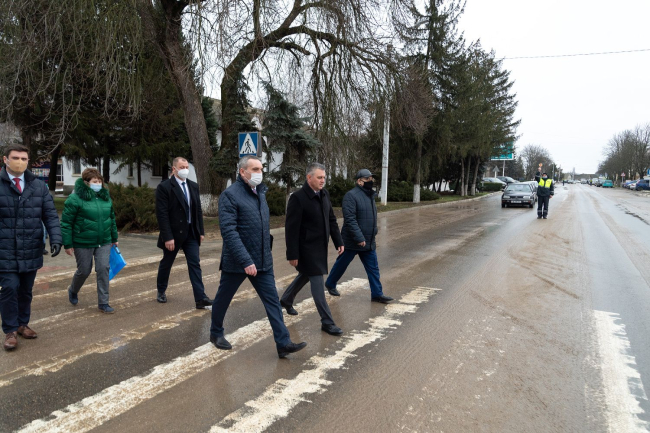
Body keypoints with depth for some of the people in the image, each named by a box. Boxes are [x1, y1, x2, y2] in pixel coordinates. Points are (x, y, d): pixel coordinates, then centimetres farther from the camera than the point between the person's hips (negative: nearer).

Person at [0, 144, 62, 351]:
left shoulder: (39, 186, 5)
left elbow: (50, 215, 3)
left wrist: (56, 238, -10)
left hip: (31, 251, 3)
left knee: (26, 290, 13)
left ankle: (22, 324, 29)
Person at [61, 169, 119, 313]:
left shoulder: (105, 197, 7)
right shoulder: (75, 198, -11)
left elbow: (112, 218, 16)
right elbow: (66, 222, -10)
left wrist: (114, 238, 19)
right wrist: (67, 244, -10)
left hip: (104, 242, 4)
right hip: (83, 243, -4)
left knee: (104, 269, -2)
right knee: (84, 270, 8)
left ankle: (103, 303, 7)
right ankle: (73, 291, 41)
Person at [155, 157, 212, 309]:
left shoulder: (193, 186, 7)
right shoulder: (164, 187, -11)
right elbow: (162, 214, -16)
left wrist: (201, 231, 7)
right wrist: (167, 237, -20)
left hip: (191, 232, 4)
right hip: (173, 233, -4)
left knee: (195, 264, -2)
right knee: (166, 263, 14)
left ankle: (200, 298, -3)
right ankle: (161, 291, 36)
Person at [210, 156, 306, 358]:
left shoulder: (260, 192, 8)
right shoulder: (230, 194, -15)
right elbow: (229, 231, -23)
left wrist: (266, 252, 15)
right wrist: (245, 260, -28)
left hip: (263, 261, 6)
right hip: (236, 261, -6)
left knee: (273, 300, 1)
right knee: (223, 299, 14)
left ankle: (283, 343, 5)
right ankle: (216, 333, 36)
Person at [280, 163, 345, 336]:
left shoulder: (324, 194, 4)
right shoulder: (297, 197, -19)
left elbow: (331, 220, 11)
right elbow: (291, 228, -18)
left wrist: (338, 241, 8)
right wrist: (292, 254, -18)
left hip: (320, 246, 8)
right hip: (307, 247, -8)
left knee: (305, 275, 23)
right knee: (317, 282, -3)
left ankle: (287, 300, 46)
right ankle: (327, 322, 7)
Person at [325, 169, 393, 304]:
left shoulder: (370, 195, 11)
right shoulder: (351, 195, -17)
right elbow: (350, 219, -24)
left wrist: (372, 238, 19)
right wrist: (359, 238, -27)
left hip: (369, 242, 7)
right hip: (352, 242, -7)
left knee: (373, 268, 6)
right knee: (341, 264, 11)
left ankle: (377, 294, 13)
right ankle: (330, 284, 32)